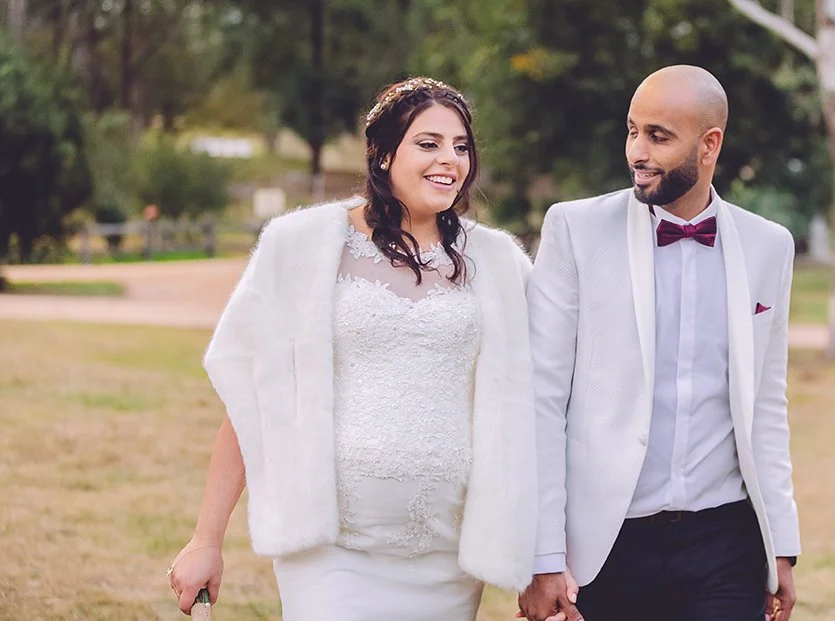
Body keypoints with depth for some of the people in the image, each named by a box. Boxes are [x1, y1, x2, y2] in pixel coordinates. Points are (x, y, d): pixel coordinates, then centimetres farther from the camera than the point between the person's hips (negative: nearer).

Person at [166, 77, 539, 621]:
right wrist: (207, 542, 0)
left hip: (450, 556, 3)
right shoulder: (304, 245, -1)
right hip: (333, 550, -2)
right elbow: (249, 401, 1)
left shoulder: (498, 264, 7)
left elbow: (525, 417, 9)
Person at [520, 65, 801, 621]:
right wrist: (543, 559, -9)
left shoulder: (768, 247, 6)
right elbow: (542, 397, -4)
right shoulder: (575, 229, -2)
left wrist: (783, 548, 10)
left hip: (727, 545, 2)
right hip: (610, 547, -2)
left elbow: (766, 405, 13)